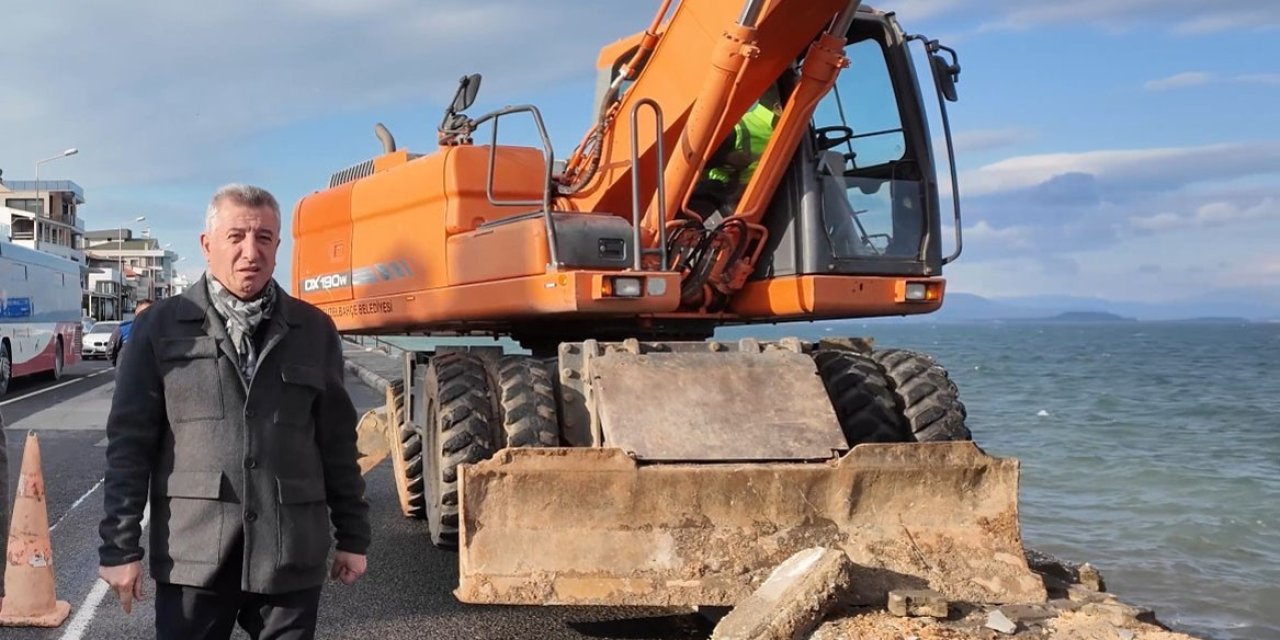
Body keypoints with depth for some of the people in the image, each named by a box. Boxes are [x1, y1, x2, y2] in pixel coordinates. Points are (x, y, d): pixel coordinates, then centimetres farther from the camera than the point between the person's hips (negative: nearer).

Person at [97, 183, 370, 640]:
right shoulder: (160, 327, 2)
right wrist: (119, 546, -2)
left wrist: (352, 535, 11)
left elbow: (337, 442, 11)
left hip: (292, 554, 2)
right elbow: (129, 442, 1)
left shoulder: (314, 331, 8)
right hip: (193, 553, -1)